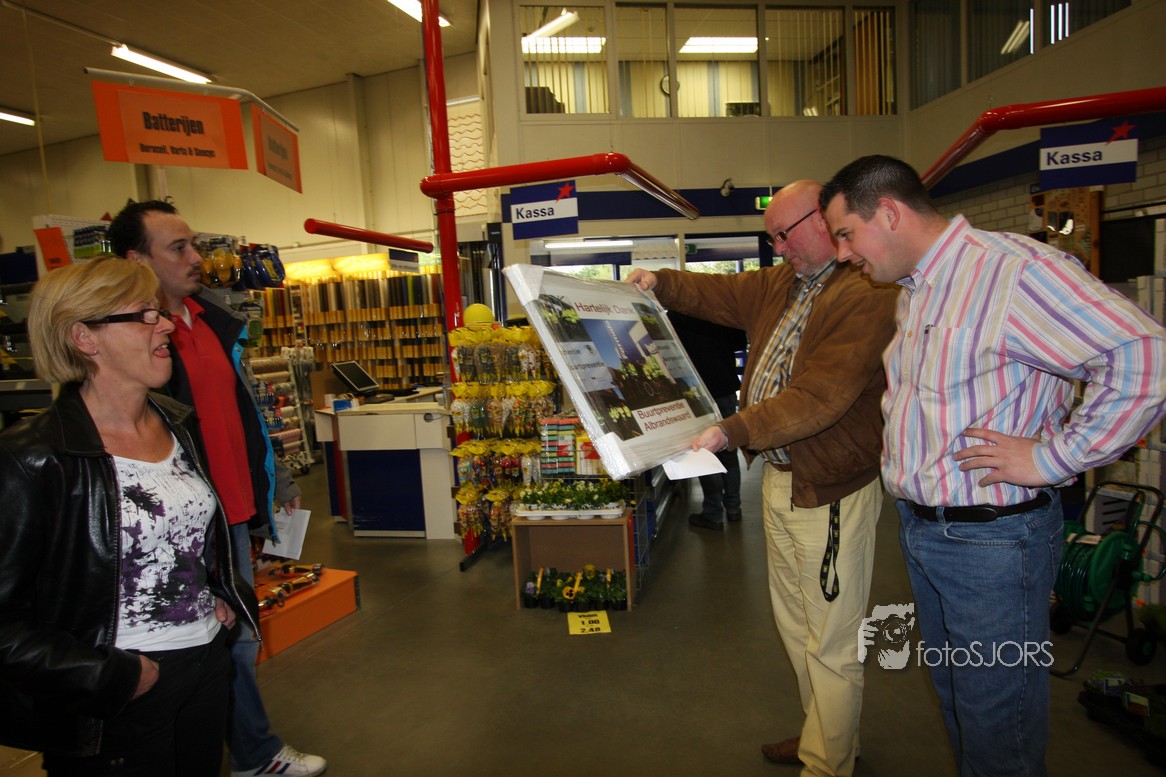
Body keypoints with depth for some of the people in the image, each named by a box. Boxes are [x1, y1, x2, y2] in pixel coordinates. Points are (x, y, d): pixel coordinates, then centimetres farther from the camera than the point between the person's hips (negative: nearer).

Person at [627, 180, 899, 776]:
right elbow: (722, 293, 20)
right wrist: (659, 282, 6)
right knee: (794, 624, 23)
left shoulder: (866, 295, -20)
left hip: (831, 492, -10)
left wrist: (733, 431, -31)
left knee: (831, 645, 6)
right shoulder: (782, 284, 10)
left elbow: (821, 396, -28)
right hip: (779, 480, 10)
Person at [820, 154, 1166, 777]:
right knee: (953, 697, 24)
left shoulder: (1015, 270, -20)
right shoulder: (910, 292, 10)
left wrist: (1051, 458, -22)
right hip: (919, 527, 9)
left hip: (991, 538, -8)